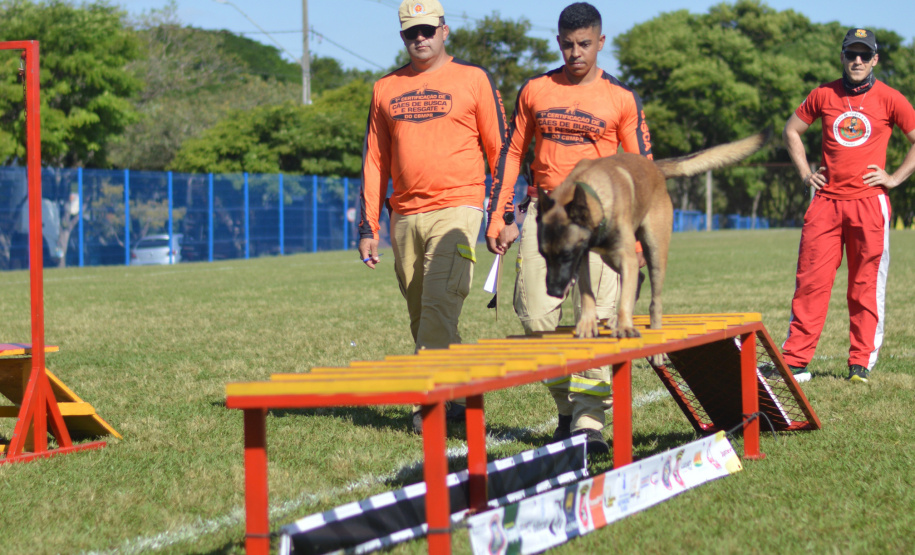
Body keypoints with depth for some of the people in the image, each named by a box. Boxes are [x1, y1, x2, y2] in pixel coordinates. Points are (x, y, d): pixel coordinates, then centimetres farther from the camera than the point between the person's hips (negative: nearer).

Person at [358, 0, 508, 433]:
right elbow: (375, 161, 16)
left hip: (456, 209, -5)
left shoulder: (473, 78, 4)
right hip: (404, 216, 5)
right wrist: (368, 227, 10)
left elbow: (499, 150, 4)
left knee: (440, 304, -17)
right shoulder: (386, 88, 15)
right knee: (420, 315, 5)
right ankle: (459, 397, 15)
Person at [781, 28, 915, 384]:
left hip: (869, 202, -2)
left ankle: (861, 363, 8)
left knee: (866, 287, 1)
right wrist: (805, 174, 12)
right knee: (810, 281, -2)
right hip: (826, 201, 2)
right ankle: (794, 361, 0)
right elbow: (792, 130, 21)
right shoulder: (823, 96, 8)